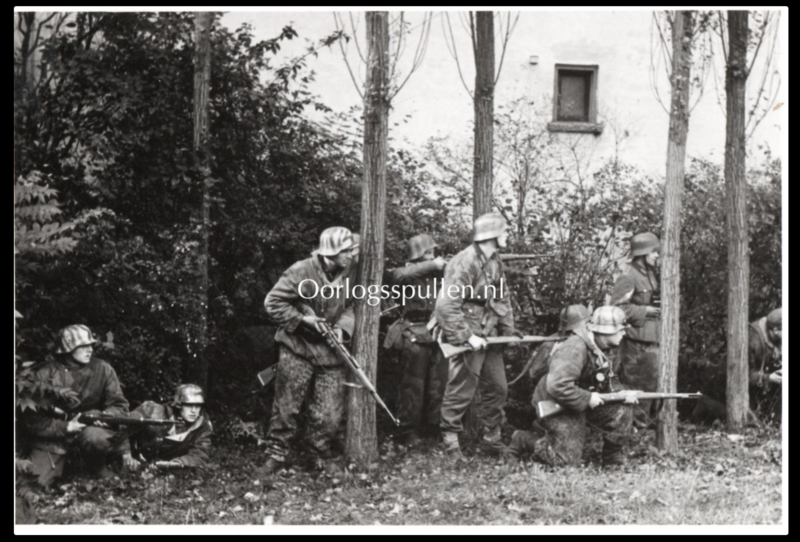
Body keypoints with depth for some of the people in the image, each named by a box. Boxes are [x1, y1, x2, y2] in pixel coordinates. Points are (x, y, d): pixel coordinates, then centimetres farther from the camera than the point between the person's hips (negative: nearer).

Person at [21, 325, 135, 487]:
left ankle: (97, 466, -2)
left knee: (95, 436, -34)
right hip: (51, 438, 0)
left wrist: (105, 416, -26)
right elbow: (32, 420, -12)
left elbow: (119, 406, -4)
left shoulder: (102, 370, -8)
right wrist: (65, 427, -24)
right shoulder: (45, 374, -12)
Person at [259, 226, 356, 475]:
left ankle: (317, 455, 21)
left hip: (330, 350, 4)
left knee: (328, 413, 3)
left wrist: (343, 326, -8)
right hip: (298, 346, -4)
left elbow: (351, 306, 11)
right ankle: (277, 454, 14)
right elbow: (273, 302, -12)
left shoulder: (348, 273, -1)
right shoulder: (301, 272, -16)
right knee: (286, 405, 0)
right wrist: (302, 319, -16)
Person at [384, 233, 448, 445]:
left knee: (438, 385, 11)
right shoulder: (410, 272, -6)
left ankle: (433, 428, 23)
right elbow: (398, 275, -29)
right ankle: (409, 432, 7)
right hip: (415, 336, -5)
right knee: (413, 386, -1)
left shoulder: (437, 272, 9)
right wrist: (432, 265, -26)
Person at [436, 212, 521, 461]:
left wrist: (508, 328, 7)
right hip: (466, 331, -9)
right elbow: (446, 305, -25)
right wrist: (467, 336, -25)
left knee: (498, 387, 13)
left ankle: (491, 439, 25)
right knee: (461, 390, -3)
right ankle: (450, 440, 9)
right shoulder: (465, 263, -21)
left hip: (489, 334, 9)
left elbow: (501, 297, 19)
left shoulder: (495, 261, 8)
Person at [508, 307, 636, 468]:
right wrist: (587, 399, -27)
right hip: (556, 406, -9)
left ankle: (614, 460, 11)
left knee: (621, 413, -4)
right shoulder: (575, 349, -28)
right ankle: (523, 441, 10)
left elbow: (602, 383, 17)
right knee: (567, 459, -9)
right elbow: (557, 386, -36)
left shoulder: (599, 348, 3)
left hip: (582, 404, 9)